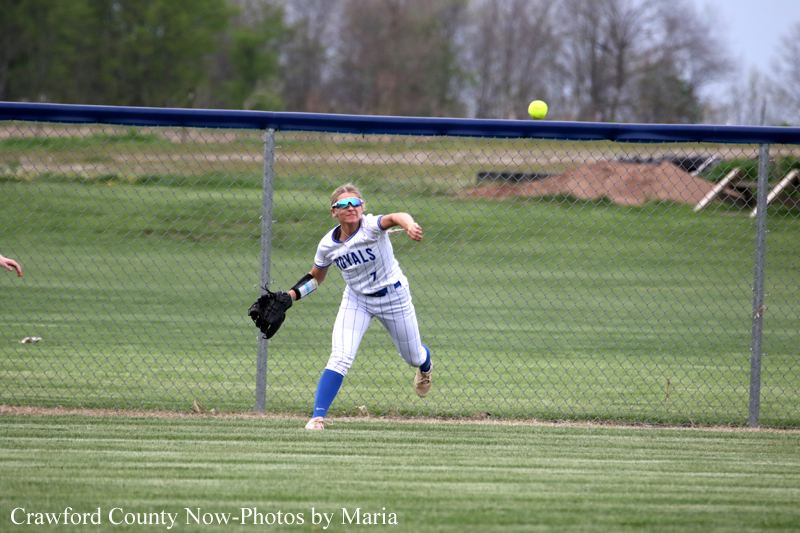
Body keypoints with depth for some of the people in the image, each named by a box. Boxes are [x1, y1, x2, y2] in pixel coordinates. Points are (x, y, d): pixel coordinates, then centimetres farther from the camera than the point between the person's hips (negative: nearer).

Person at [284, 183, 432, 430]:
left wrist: (409, 225, -72)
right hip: (356, 299, 2)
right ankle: (318, 416, -14)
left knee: (413, 357, 17)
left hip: (393, 296, -2)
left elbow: (395, 217, -49)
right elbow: (315, 277, 6)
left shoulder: (370, 226, -26)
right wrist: (291, 295, -9)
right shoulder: (328, 245, -13)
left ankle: (425, 365, 56)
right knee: (339, 358, -17)